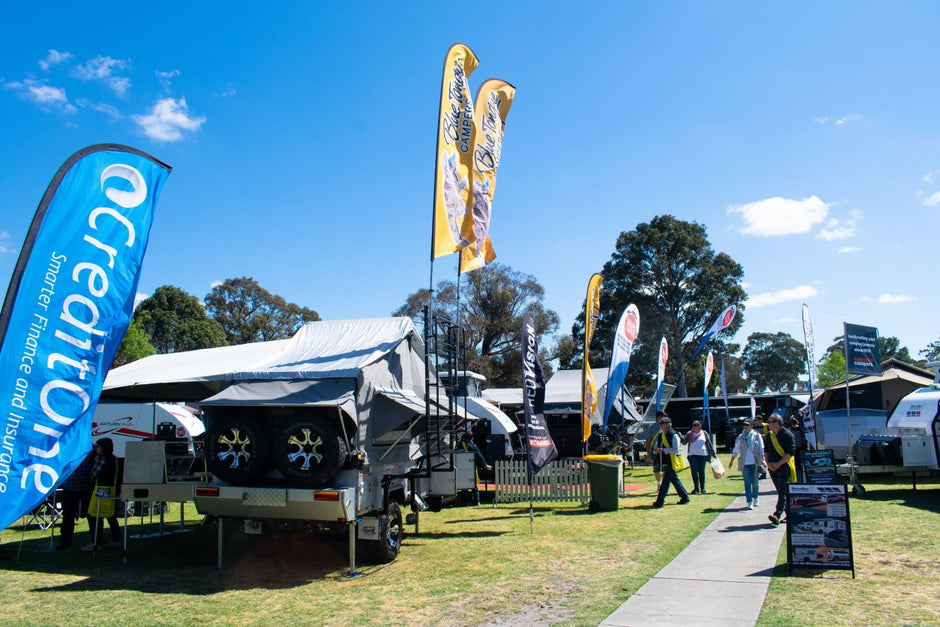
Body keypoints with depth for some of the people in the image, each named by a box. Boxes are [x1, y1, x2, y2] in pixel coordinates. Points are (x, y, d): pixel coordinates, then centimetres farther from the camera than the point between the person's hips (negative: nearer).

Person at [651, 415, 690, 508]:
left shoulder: (674, 435, -11)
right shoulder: (660, 435, 12)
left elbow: (675, 449, -18)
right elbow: (656, 447, 20)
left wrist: (663, 450, -23)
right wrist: (656, 450, -4)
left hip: (671, 462, -8)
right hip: (664, 462, 8)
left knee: (665, 481, -9)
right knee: (674, 480, 16)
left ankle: (659, 501, -10)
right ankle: (685, 497, 29)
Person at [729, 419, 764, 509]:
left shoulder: (757, 436, 4)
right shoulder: (740, 438, 7)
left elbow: (762, 449, 4)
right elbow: (735, 451, 13)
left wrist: (763, 460, -7)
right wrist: (731, 462, 13)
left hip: (755, 463, 0)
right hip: (745, 464, 0)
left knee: (755, 482, 8)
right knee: (747, 483, -5)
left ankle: (756, 498, 30)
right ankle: (750, 502, -5)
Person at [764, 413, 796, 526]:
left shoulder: (787, 434, -9)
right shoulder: (769, 435, 11)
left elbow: (791, 452, -12)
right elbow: (766, 451, 17)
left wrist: (778, 464, -14)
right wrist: (769, 463, 2)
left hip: (784, 467, -7)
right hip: (772, 468, 7)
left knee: (783, 492, -11)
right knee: (781, 492, 12)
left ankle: (777, 515, -21)